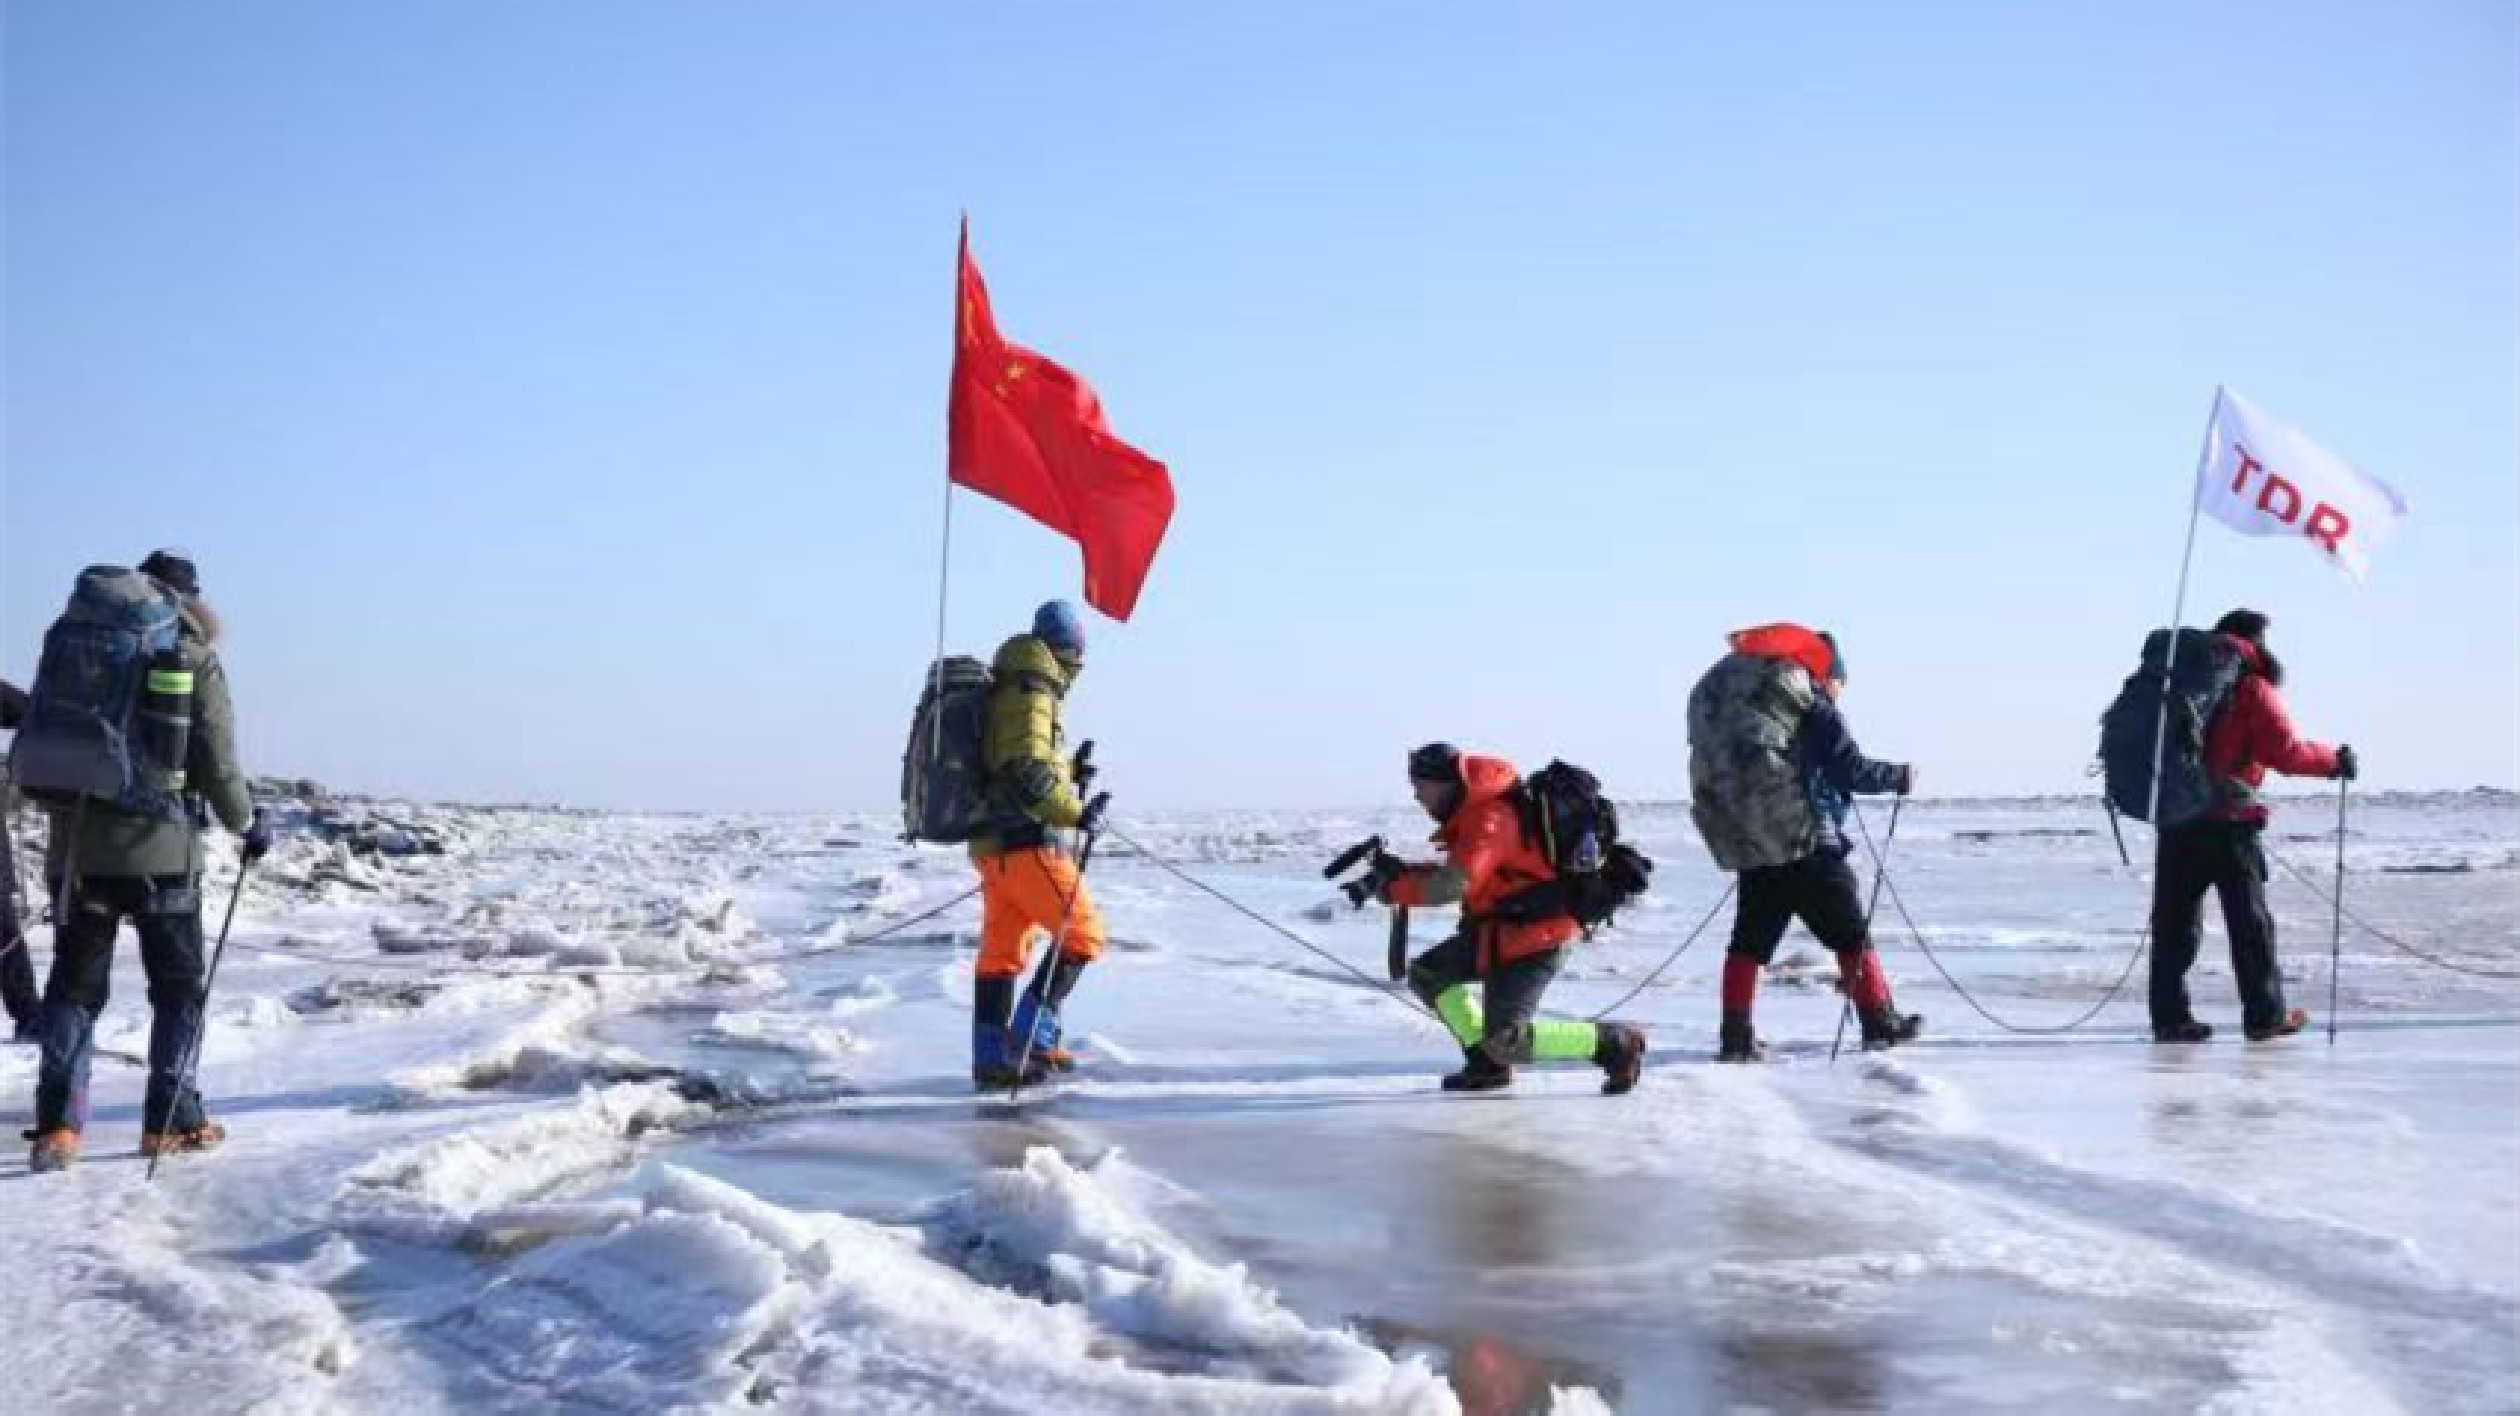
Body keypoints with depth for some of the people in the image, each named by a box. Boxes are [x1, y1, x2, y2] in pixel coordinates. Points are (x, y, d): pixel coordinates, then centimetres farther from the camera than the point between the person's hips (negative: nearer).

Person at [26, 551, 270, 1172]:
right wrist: (247, 823, 11)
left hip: (77, 848, 3)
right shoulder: (194, 660, -4)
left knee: (74, 986, 10)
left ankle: (57, 1122, 0)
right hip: (162, 849, -3)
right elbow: (218, 765, -6)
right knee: (179, 988, 11)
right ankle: (170, 1118, 10)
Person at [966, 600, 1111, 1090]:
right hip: (1027, 844, -10)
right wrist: (1075, 813, -20)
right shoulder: (1030, 695, -12)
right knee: (1082, 935, -2)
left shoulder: (1002, 693, 18)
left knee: (1000, 951, 12)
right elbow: (1026, 773, -23)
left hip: (993, 845, 10)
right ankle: (1032, 1036, -5)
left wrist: (1069, 776, 20)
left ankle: (992, 1060, 15)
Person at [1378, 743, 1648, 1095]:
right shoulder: (1474, 812, 11)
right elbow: (1460, 870, 18)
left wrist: (1395, 888, -17)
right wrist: (1402, 870, 4)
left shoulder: (1491, 819, -22)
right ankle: (1488, 1064, 16)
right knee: (1427, 974, 12)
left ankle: (1616, 1043, -1)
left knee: (1506, 1042, -14)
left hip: (1535, 937, -11)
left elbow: (1452, 884, -31)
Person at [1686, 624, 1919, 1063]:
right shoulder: (1815, 707, -7)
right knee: (1850, 932, 5)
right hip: (1805, 844, -6)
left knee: (1750, 940, 10)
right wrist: (1901, 776, 5)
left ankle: (1735, 1039, 6)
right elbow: (1851, 770, -11)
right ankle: (1881, 1025, 8)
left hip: (1745, 844, 6)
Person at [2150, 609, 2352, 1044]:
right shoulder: (2253, 687, -3)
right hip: (2227, 817, -5)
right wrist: (2334, 760, 4)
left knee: (2174, 918, 6)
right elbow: (2286, 753, -9)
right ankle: (2265, 1015, 9)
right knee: (2249, 919, 5)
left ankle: (2169, 1017, 5)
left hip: (2174, 812, 5)